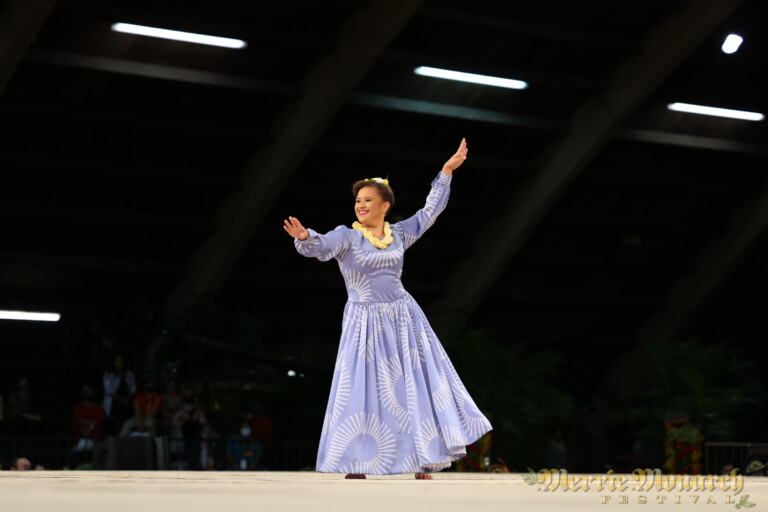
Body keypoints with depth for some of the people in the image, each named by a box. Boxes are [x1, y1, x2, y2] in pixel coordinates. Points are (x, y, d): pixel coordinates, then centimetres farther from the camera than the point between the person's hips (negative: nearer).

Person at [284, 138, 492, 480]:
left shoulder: (398, 234, 8)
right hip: (365, 321, -4)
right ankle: (357, 466, 3)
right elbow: (321, 248, -23)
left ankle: (423, 464, 11)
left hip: (402, 318, 4)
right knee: (363, 389, -5)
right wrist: (304, 238, -45)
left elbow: (430, 211, 19)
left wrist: (446, 172, 20)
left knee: (417, 384, 3)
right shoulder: (346, 236, -4)